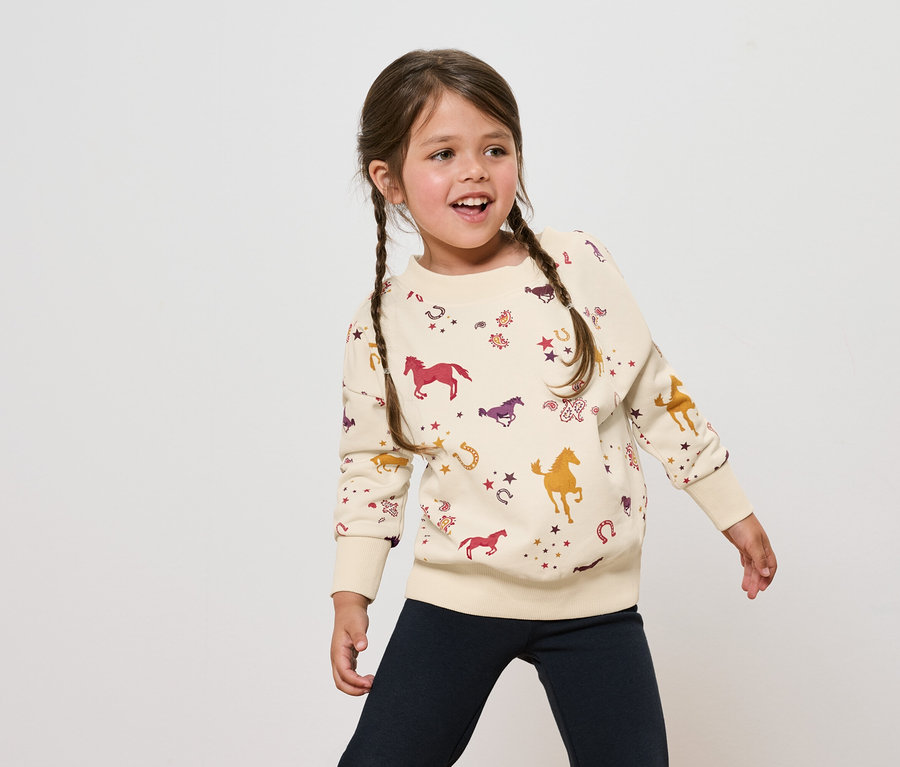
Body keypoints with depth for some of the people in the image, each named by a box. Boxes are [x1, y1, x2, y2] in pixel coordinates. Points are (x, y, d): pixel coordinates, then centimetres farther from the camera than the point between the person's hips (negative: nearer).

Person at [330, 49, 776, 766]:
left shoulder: (580, 266, -5)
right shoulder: (382, 326, -4)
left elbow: (655, 392, 4)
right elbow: (370, 465, 7)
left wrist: (733, 510, 10)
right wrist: (351, 595, 3)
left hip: (596, 598, 0)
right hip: (457, 598, 0)